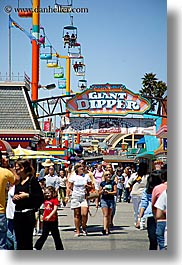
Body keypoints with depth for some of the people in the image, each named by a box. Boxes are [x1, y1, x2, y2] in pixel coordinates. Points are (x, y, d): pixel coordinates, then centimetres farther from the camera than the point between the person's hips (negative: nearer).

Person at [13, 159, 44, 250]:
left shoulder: (32, 180, -5)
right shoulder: (18, 182, 14)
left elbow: (41, 197, -9)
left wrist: (27, 195, -16)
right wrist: (14, 198, 0)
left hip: (28, 214, -6)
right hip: (17, 214, 7)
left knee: (27, 241, -2)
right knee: (19, 241, 8)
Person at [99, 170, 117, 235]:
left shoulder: (113, 183, 3)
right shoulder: (102, 183, 6)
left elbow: (115, 192, -1)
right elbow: (99, 193, 11)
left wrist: (108, 192, -12)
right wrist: (103, 190, -8)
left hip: (111, 200, 1)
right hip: (104, 200, -1)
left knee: (109, 215, 8)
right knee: (105, 215, -10)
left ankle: (108, 228, 17)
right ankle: (105, 229, -20)